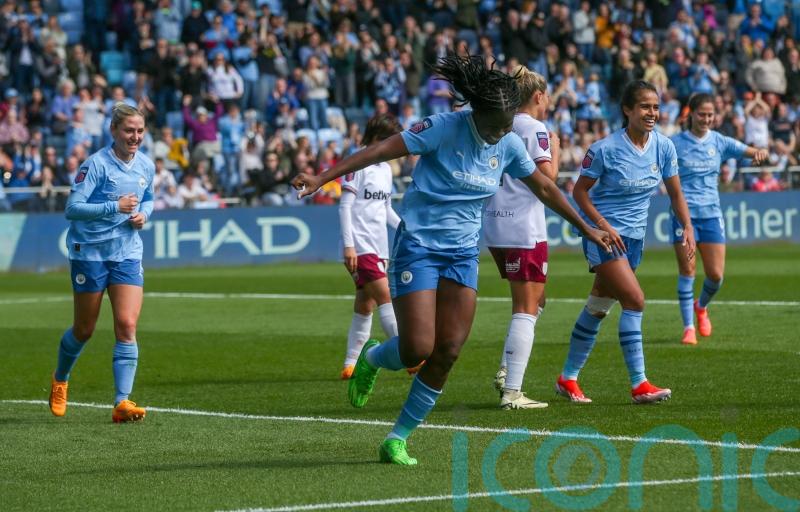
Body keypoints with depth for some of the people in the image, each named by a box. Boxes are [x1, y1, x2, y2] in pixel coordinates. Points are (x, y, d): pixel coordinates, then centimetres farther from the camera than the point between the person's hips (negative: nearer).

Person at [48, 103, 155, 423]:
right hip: (90, 252, -4)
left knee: (127, 325, -11)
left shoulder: (146, 166, 5)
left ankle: (122, 403, -13)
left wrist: (143, 214, 1)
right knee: (84, 329, 9)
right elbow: (72, 208, -19)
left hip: (127, 254, 4)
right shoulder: (96, 164, -14)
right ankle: (60, 380, 39)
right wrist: (115, 207, -26)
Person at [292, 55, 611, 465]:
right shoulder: (445, 128, -15)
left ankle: (398, 439, 9)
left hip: (463, 254, 5)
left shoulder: (510, 145, 2)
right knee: (417, 349, -14)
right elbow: (381, 150, -17)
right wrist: (322, 178, -23)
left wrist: (586, 229, 27)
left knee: (448, 352, -4)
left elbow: (544, 188, 18)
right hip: (418, 245, -5)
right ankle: (371, 359, 23)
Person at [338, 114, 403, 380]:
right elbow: (345, 206, -12)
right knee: (385, 297, -15)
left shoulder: (385, 168, 17)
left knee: (365, 307, 7)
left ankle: (351, 364, 10)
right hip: (360, 247, -8)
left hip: (377, 248, 8)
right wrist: (348, 245, -17)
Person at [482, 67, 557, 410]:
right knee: (526, 309, -5)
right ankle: (512, 392, -10)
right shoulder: (534, 129, -9)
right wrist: (555, 150, 0)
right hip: (524, 228, -8)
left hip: (495, 227, 8)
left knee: (535, 301, 21)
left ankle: (507, 370, 10)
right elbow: (548, 177, -16)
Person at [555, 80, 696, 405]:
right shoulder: (605, 149, -16)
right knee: (634, 299, -18)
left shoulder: (663, 147, -1)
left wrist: (687, 227, -5)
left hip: (633, 236, 6)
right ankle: (639, 384, -16)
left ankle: (567, 379, 24)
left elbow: (675, 194, 9)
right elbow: (580, 190, -8)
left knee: (597, 308, 13)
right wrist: (604, 226, -17)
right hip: (603, 232, -6)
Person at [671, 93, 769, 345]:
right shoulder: (676, 143, -1)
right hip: (684, 213, -3)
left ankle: (701, 306, 31)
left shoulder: (719, 142, 5)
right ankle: (689, 327, 3)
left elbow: (750, 152, -2)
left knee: (716, 275, 0)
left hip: (711, 213, 3)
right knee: (687, 271, -7)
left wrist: (760, 153, -24)